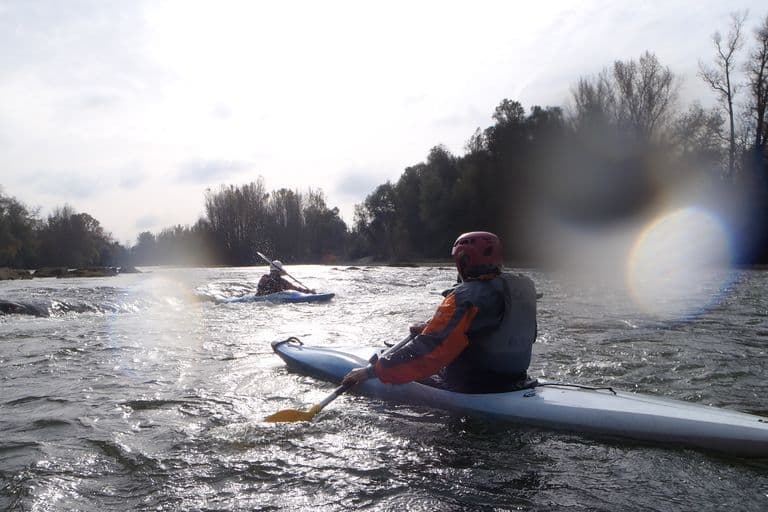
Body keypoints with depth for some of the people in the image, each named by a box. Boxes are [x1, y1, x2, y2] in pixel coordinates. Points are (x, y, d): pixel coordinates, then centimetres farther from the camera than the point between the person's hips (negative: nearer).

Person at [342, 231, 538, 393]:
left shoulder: (465, 299, -23)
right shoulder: (524, 286, 3)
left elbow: (427, 352, -28)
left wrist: (372, 371, -21)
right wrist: (429, 327, 19)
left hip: (473, 391, -8)